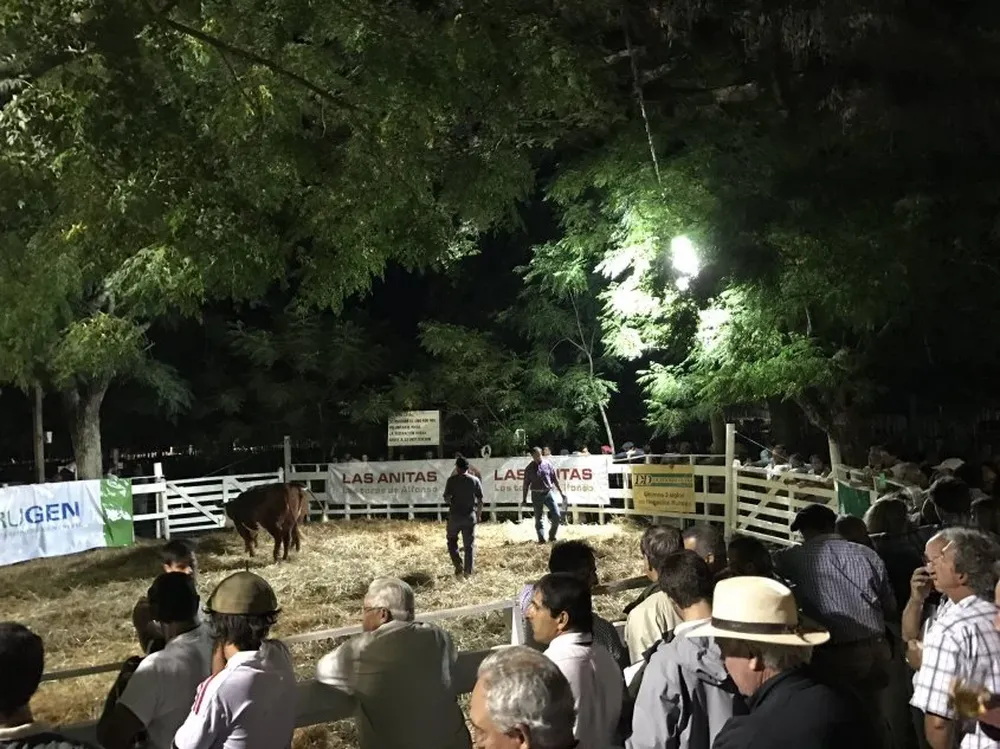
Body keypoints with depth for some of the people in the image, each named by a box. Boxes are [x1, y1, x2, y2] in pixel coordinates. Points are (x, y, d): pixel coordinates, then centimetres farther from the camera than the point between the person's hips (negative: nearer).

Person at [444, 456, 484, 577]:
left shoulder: (452, 480, -7)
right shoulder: (475, 480, 0)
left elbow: (446, 498, -8)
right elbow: (480, 500, 1)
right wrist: (479, 514, 13)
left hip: (455, 516, -2)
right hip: (470, 516, 2)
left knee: (452, 542, 14)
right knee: (469, 545, 10)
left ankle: (458, 565, -2)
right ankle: (467, 571, 9)